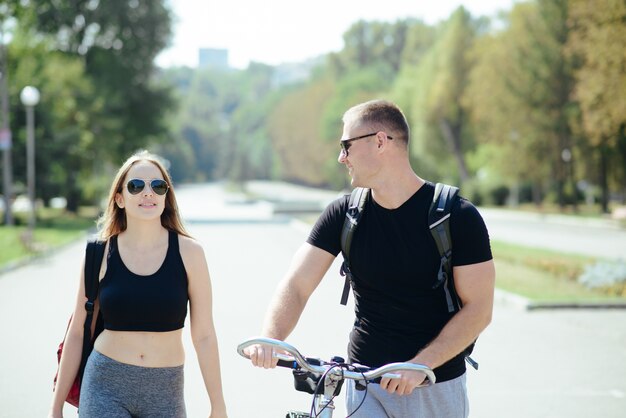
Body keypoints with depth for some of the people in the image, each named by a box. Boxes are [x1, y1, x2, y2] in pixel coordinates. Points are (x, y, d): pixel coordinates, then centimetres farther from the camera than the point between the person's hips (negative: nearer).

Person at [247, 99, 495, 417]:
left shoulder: (458, 217, -10)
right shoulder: (343, 214, -1)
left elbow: (478, 309, -12)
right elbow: (296, 286, -9)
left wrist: (419, 365, -23)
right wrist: (270, 339, -28)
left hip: (436, 387, -2)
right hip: (365, 385, 2)